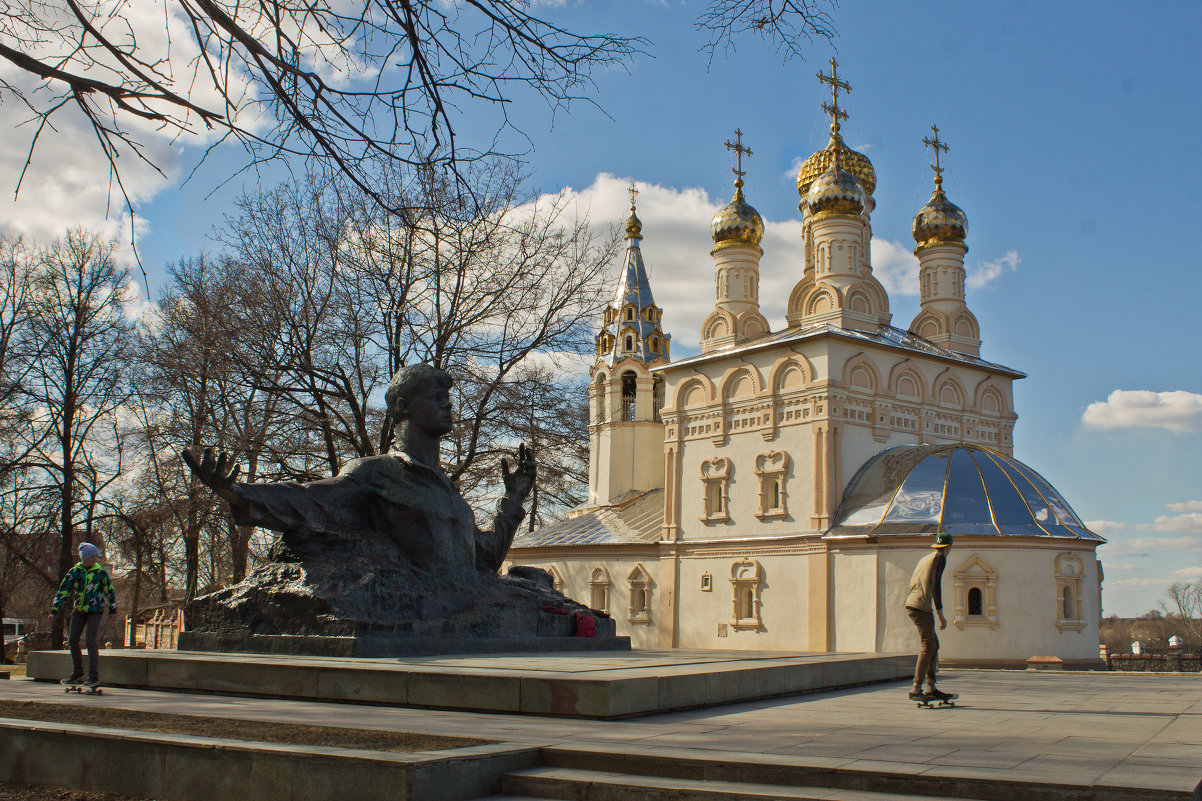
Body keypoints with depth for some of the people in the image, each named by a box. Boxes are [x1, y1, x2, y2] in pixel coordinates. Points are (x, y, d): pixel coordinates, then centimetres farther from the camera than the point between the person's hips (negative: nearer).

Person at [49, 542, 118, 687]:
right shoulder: (74, 571, 0)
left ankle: (94, 676, -6)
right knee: (72, 640, 4)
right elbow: (63, 590, 3)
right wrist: (54, 609, -1)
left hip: (95, 610, -4)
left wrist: (112, 608, 6)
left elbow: (110, 589, 4)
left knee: (90, 642, -12)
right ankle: (77, 672, 22)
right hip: (79, 610, 4)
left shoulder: (100, 571, -6)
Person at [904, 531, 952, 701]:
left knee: (934, 644, 14)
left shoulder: (924, 558, 25)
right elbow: (935, 585, -10)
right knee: (928, 647, -8)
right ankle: (916, 689, -13)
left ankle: (931, 688, 13)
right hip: (921, 606, -9)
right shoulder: (940, 558, 0)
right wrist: (940, 614, -11)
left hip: (910, 604, 9)